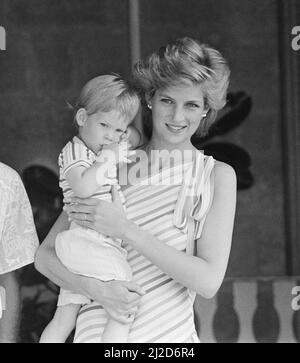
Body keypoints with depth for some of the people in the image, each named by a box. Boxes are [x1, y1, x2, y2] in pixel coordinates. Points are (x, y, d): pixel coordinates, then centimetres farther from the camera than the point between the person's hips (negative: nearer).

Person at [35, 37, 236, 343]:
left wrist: (126, 230, -16)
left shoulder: (218, 175, -4)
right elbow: (45, 256, 0)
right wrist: (97, 289, -18)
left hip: (176, 334, 0)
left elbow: (209, 281, -12)